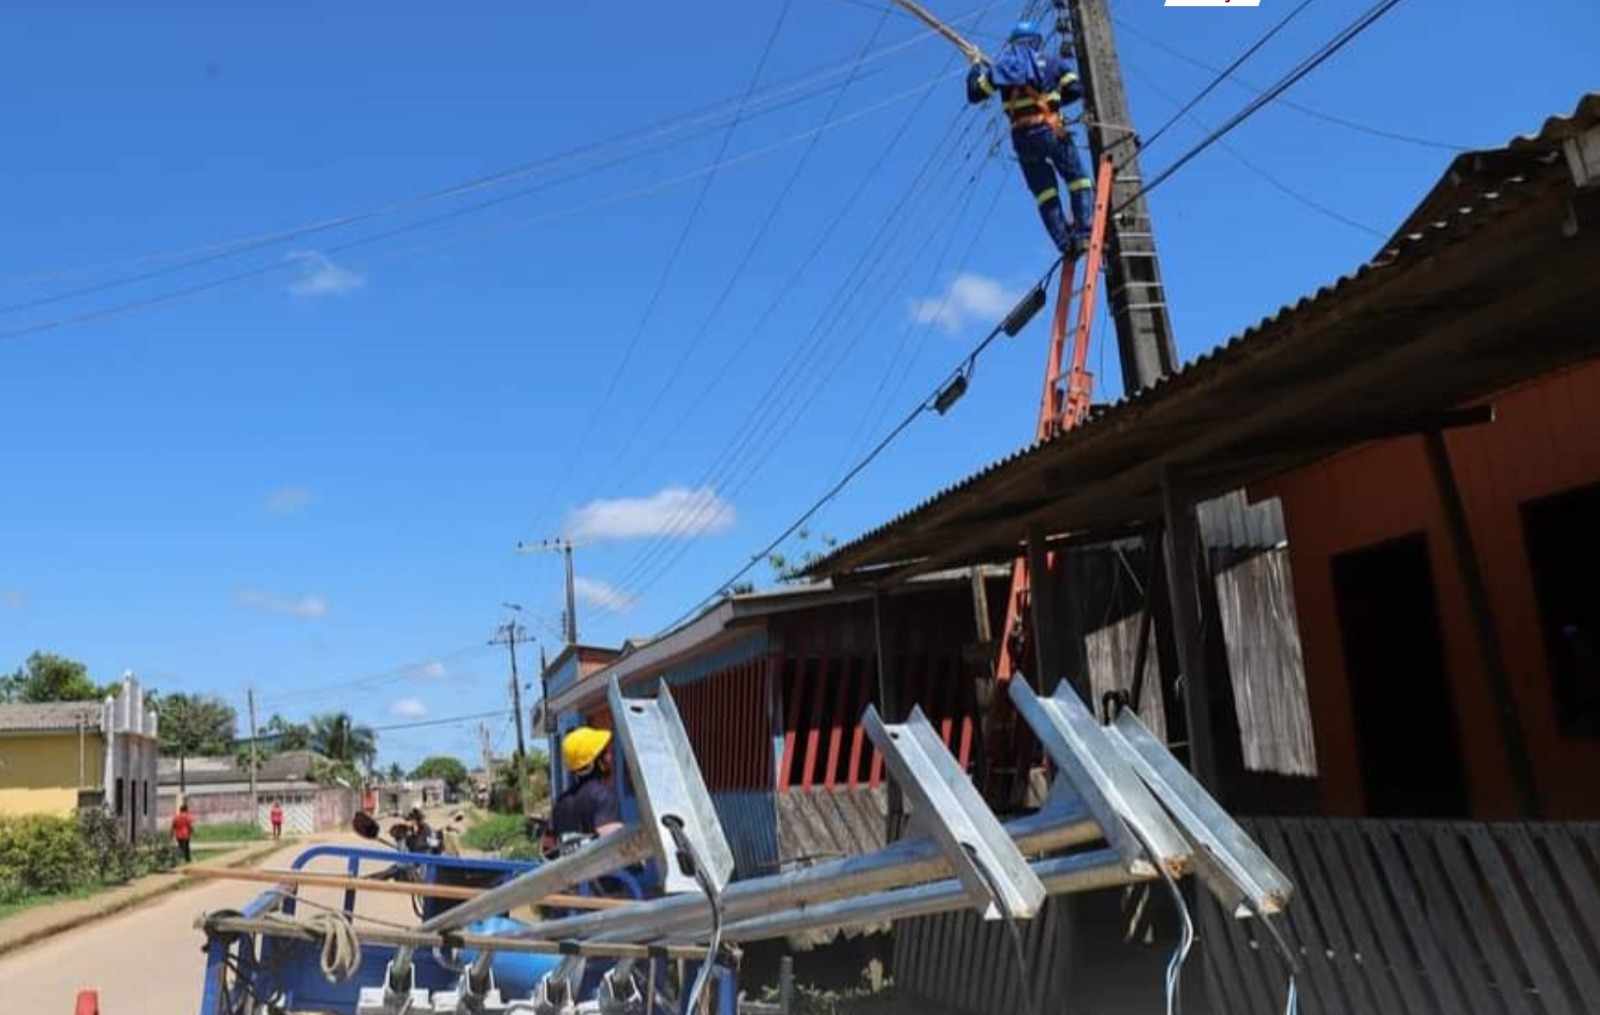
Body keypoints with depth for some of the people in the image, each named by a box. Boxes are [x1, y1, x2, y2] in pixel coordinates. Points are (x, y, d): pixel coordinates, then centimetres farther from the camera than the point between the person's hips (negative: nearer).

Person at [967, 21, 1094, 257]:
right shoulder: (1050, 61, 11)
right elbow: (1076, 89, 2)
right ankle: (1083, 233, -11)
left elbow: (975, 94, 11)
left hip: (1022, 136, 2)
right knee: (1078, 182, 7)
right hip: (1051, 130, -2)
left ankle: (1065, 243, -2)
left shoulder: (1002, 63, 13)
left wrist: (977, 67, 28)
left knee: (1045, 193, 7)